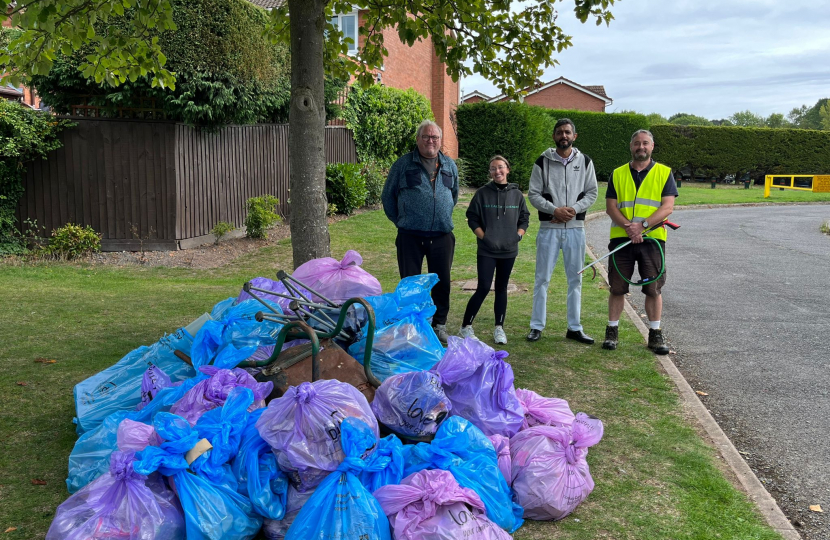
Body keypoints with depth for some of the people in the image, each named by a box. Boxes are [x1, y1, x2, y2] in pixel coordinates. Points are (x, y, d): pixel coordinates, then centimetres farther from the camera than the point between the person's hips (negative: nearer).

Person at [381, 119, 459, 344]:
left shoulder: (450, 166, 11)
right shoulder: (403, 164, 0)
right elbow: (388, 196, 9)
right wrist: (400, 221, 8)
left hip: (442, 236, 3)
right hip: (411, 236, -3)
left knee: (442, 283, 9)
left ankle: (439, 324, 24)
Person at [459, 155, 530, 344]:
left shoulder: (517, 194, 4)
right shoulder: (482, 193, -2)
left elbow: (524, 219, 10)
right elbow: (472, 218, 0)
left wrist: (518, 235, -4)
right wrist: (483, 237, -9)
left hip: (509, 251, 3)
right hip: (486, 251, -3)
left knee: (501, 288, 11)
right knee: (483, 288, -6)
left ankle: (499, 328, 19)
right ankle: (466, 327, 5)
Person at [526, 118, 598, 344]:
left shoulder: (584, 161, 6)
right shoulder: (543, 162, 1)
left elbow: (592, 193, 6)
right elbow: (533, 194, -1)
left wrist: (574, 209, -11)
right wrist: (555, 210, -15)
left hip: (575, 228, 2)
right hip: (549, 228, -2)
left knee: (575, 279, 8)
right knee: (542, 278, 1)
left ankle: (574, 327, 18)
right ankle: (537, 326, 11)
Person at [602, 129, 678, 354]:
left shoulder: (664, 173, 5)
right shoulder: (617, 174, 9)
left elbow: (668, 207, -4)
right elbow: (610, 207, 2)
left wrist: (642, 225, -17)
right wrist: (628, 227, -15)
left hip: (652, 238, -1)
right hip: (621, 238, 1)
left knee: (654, 289, 3)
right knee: (617, 287, 5)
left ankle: (655, 334, 15)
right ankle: (612, 331, 16)